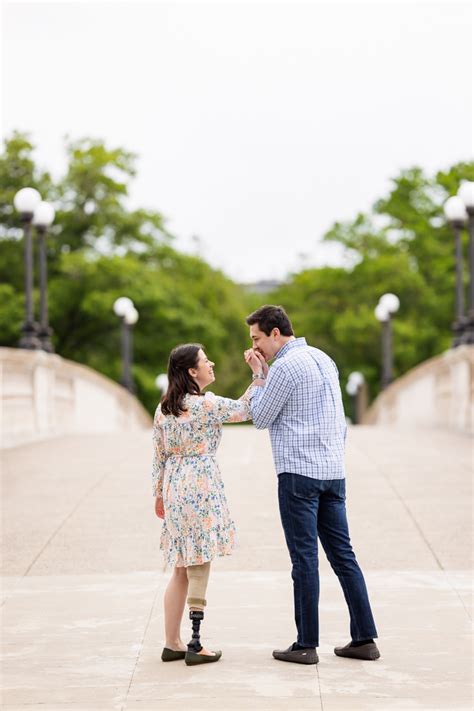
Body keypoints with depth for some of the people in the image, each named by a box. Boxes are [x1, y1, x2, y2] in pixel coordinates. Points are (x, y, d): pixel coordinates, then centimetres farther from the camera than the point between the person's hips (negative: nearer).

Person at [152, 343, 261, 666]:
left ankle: (172, 644, 17)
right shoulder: (207, 405, -13)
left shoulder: (164, 408, 8)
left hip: (174, 486, 7)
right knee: (199, 569, 0)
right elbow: (246, 409, -1)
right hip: (201, 486, -7)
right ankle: (194, 647, 3)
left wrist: (159, 493, 19)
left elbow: (159, 455, 11)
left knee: (181, 570, 14)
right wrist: (259, 372, 3)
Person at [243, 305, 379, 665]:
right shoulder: (323, 358, 15)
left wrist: (259, 374, 4)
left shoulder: (285, 366, -12)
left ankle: (306, 645, 3)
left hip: (299, 473, -8)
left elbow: (261, 419, -4)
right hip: (334, 471, 8)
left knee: (305, 558, -3)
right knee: (342, 554, 9)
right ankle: (365, 638, 10)